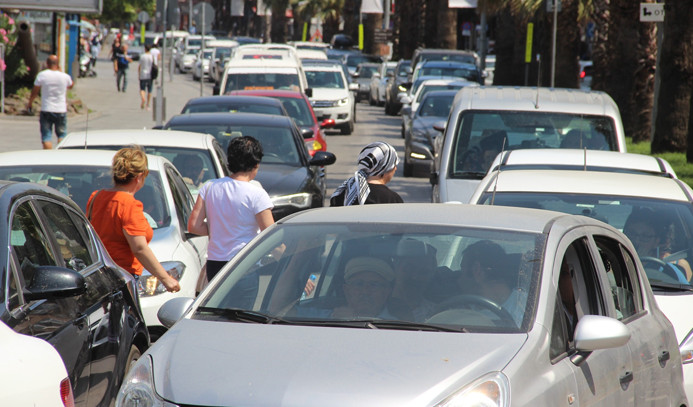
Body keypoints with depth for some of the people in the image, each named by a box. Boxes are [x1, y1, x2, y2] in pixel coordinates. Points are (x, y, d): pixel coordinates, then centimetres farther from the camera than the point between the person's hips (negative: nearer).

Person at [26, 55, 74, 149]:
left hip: (46, 110, -1)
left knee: (46, 137, 1)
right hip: (61, 110, 1)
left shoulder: (42, 75, -8)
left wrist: (29, 103, 18)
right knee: (62, 134, 15)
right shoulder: (65, 76, -4)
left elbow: (34, 92, 1)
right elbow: (71, 85, 19)